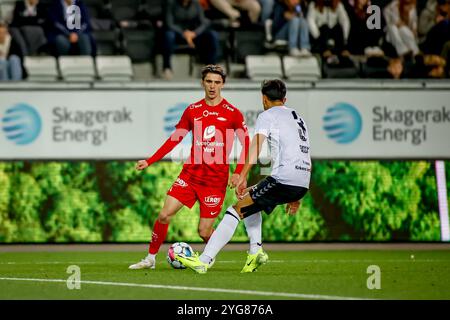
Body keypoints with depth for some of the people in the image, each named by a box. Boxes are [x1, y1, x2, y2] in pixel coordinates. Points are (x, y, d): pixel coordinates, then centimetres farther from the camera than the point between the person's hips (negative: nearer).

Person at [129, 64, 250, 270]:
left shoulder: (232, 113, -2)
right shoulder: (192, 111, 6)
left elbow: (247, 143, 2)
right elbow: (175, 139, 13)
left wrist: (238, 174, -7)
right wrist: (149, 161, 8)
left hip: (216, 179, -3)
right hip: (190, 173, 3)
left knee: (204, 232, -4)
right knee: (164, 215, -9)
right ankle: (150, 259, 6)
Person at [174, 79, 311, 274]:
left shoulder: (267, 116, 4)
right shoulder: (298, 118, 27)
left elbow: (256, 145, -14)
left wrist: (242, 177, -21)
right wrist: (295, 197, 34)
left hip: (283, 180, -8)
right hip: (303, 184, 8)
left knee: (237, 210, -4)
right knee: (249, 198, 28)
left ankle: (204, 261, -12)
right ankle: (256, 251, 13)